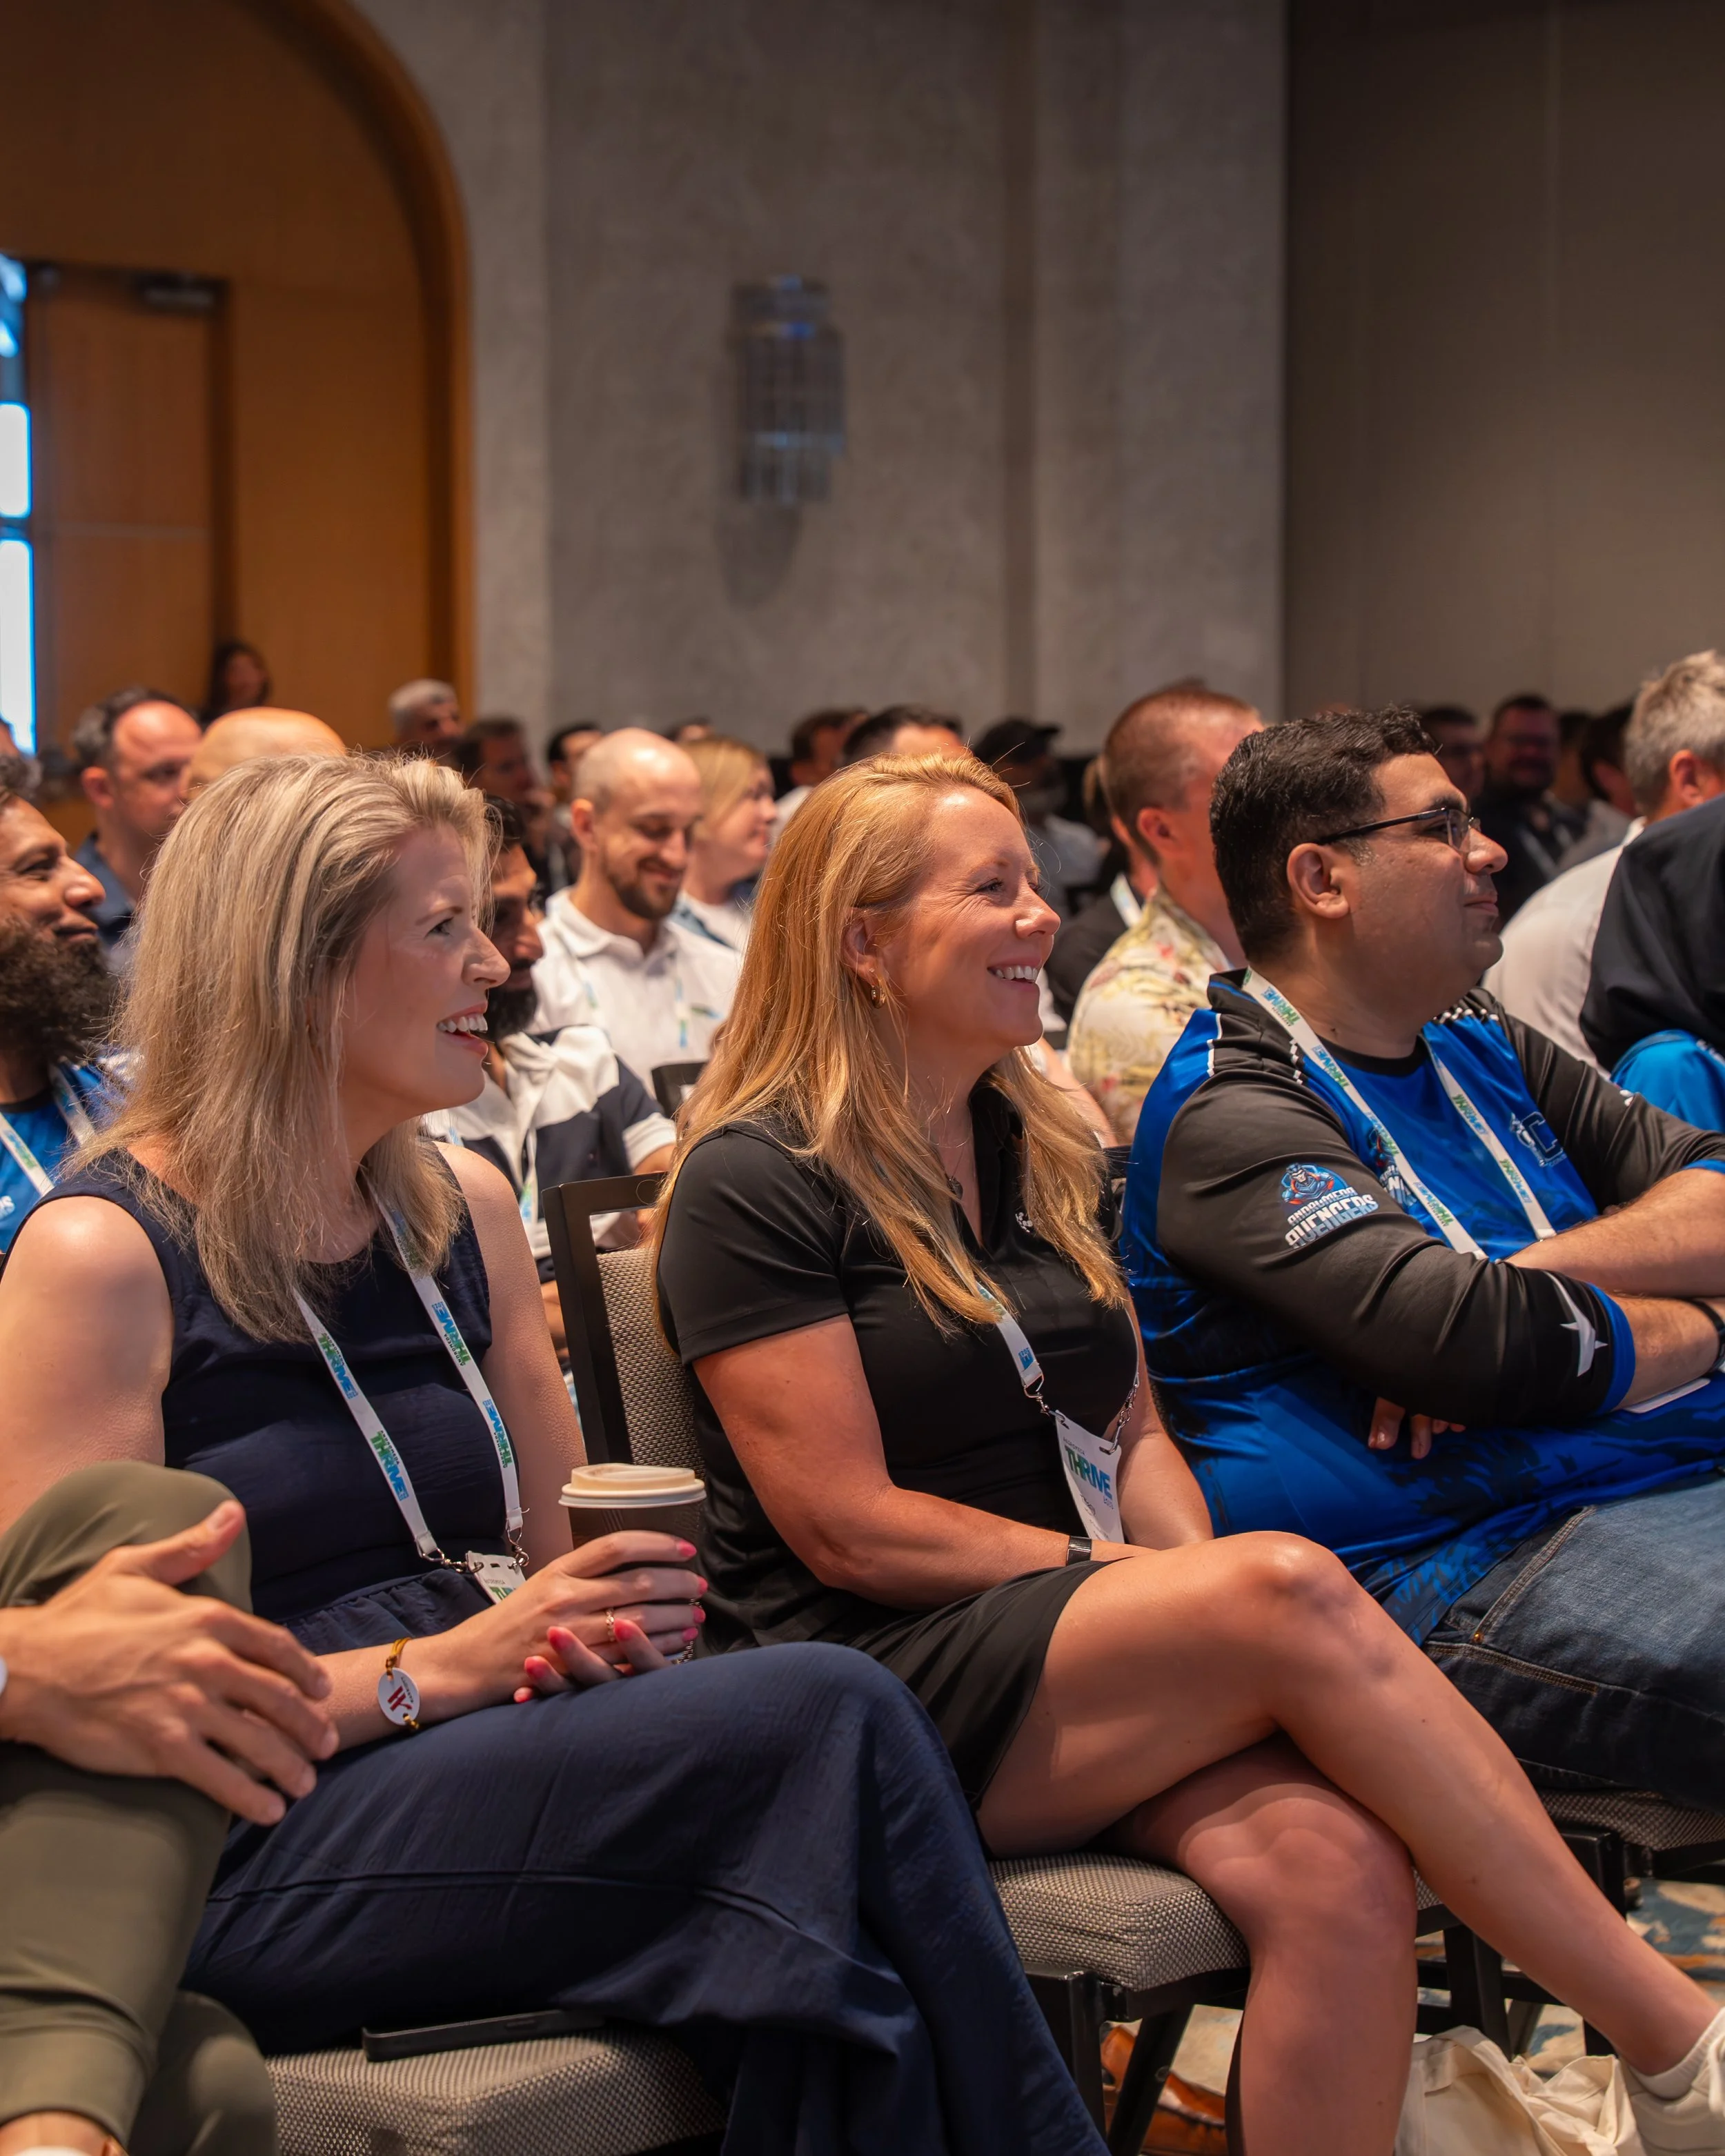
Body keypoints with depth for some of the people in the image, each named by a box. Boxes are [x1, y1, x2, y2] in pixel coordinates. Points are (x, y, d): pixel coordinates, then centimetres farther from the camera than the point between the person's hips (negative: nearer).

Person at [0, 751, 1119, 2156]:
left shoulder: (464, 1209, 14)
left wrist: (621, 1615, -1)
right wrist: (441, 1670, -17)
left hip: (485, 1766, 6)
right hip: (243, 1867, -6)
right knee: (829, 1719, -25)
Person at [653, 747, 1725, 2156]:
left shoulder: (1044, 1152, 19)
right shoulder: (754, 1184, -5)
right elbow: (848, 1526, -10)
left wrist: (1202, 1589, -3)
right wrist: (1114, 1572, -12)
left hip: (1096, 1669, 6)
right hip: (877, 1685, -6)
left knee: (1338, 1865, -28)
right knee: (1292, 1586, -30)